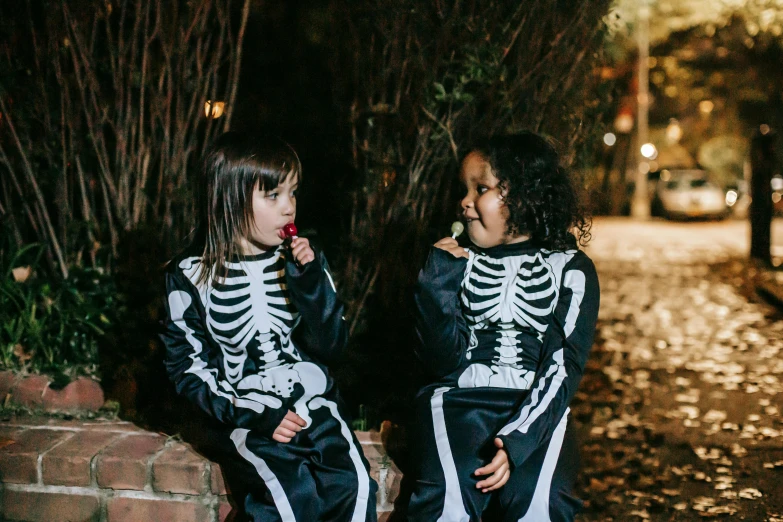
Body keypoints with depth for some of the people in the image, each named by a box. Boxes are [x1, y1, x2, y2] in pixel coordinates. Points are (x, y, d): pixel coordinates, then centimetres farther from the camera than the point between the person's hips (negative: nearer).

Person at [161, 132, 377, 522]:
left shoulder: (301, 260, 3)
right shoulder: (190, 276, -5)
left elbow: (331, 349, 1)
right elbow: (187, 369, -2)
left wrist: (310, 281, -14)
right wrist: (255, 417, -13)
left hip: (312, 404, 3)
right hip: (245, 416, -2)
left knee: (352, 485, -23)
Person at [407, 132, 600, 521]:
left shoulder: (570, 270, 4)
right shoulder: (460, 263, 9)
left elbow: (564, 368, -5)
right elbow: (443, 361, 2)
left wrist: (517, 442, -18)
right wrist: (437, 282, -10)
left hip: (537, 409, -1)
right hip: (460, 402, 1)